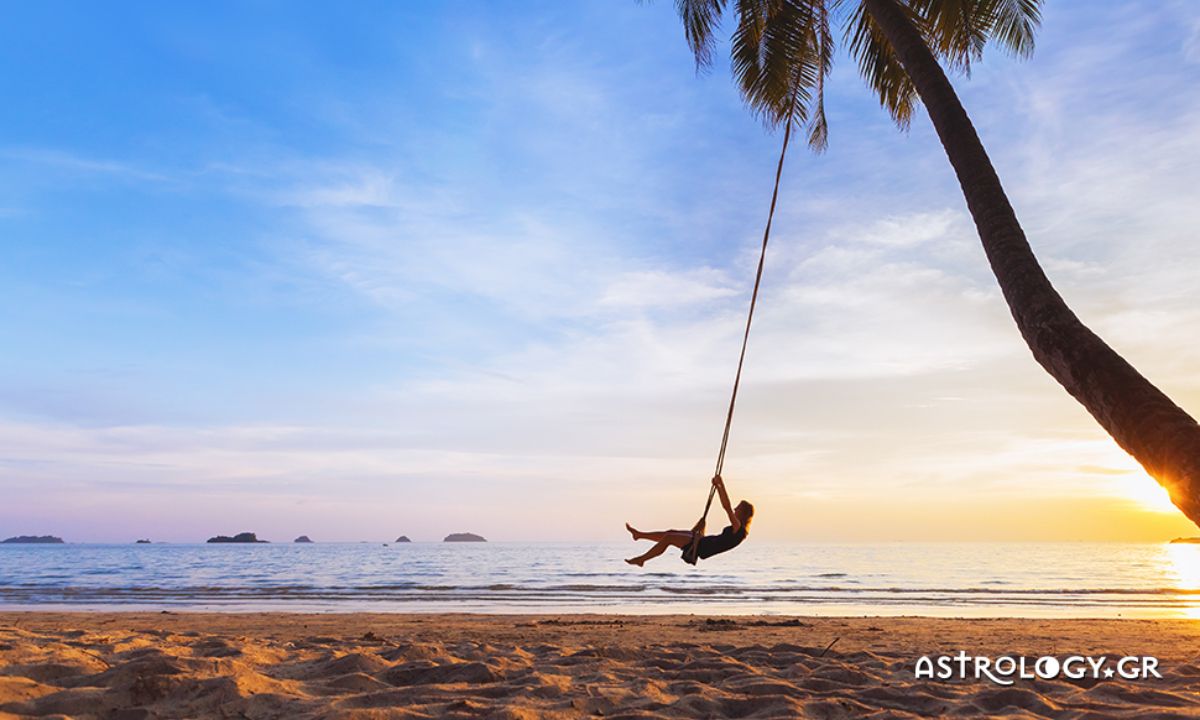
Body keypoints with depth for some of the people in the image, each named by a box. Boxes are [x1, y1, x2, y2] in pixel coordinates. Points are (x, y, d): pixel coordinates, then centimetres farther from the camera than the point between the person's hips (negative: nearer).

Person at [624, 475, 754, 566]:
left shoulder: (738, 527, -21)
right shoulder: (740, 527, 6)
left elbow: (727, 507, -33)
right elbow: (728, 507, 14)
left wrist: (721, 485, -31)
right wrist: (718, 486, 13)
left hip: (703, 548, -10)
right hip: (704, 541, 10)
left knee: (668, 537, -7)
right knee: (671, 533, 16)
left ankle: (641, 559, 6)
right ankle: (639, 534, 30)